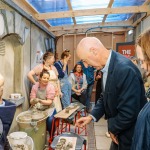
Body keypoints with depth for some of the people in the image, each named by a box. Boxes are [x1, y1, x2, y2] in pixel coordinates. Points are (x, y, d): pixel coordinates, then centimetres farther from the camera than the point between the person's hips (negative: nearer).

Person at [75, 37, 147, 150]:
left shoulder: (125, 69, -30)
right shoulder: (108, 66, -2)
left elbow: (129, 113, -28)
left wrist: (113, 128, -11)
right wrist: (92, 116, 0)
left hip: (130, 134, -7)